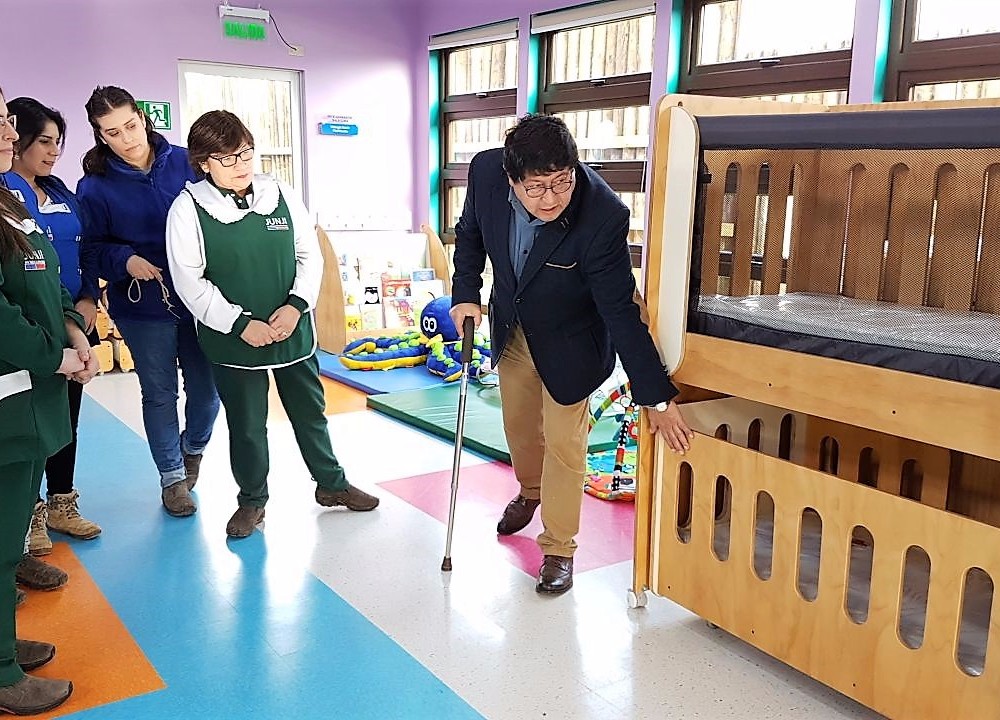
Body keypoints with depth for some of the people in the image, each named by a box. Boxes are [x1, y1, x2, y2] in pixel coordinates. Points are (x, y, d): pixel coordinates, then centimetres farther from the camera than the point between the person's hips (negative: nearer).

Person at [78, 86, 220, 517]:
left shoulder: (185, 163, -2)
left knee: (206, 390, 8)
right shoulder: (95, 186, -5)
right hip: (142, 307, -1)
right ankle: (172, 477, 28)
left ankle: (193, 448, 40)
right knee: (159, 394, 9)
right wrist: (124, 260, -20)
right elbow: (90, 249, 0)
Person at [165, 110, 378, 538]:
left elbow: (310, 255, 3)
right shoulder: (188, 209, -10)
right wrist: (241, 324, -17)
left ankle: (331, 483, 36)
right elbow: (190, 282, -11)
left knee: (310, 411, 17)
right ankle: (252, 500, 30)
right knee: (246, 424, 10)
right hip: (233, 340, -3)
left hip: (293, 330, 3)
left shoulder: (281, 195, -2)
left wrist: (296, 305, -12)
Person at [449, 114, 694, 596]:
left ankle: (558, 549, 21)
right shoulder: (486, 171, -25)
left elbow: (622, 312, -32)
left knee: (563, 443, 1)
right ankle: (530, 492, 53)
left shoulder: (602, 216, -37)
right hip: (511, 328, 5)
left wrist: (656, 397, -31)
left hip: (568, 341, -4)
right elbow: (470, 233, -2)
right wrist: (465, 293, -13)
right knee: (519, 428, 22)